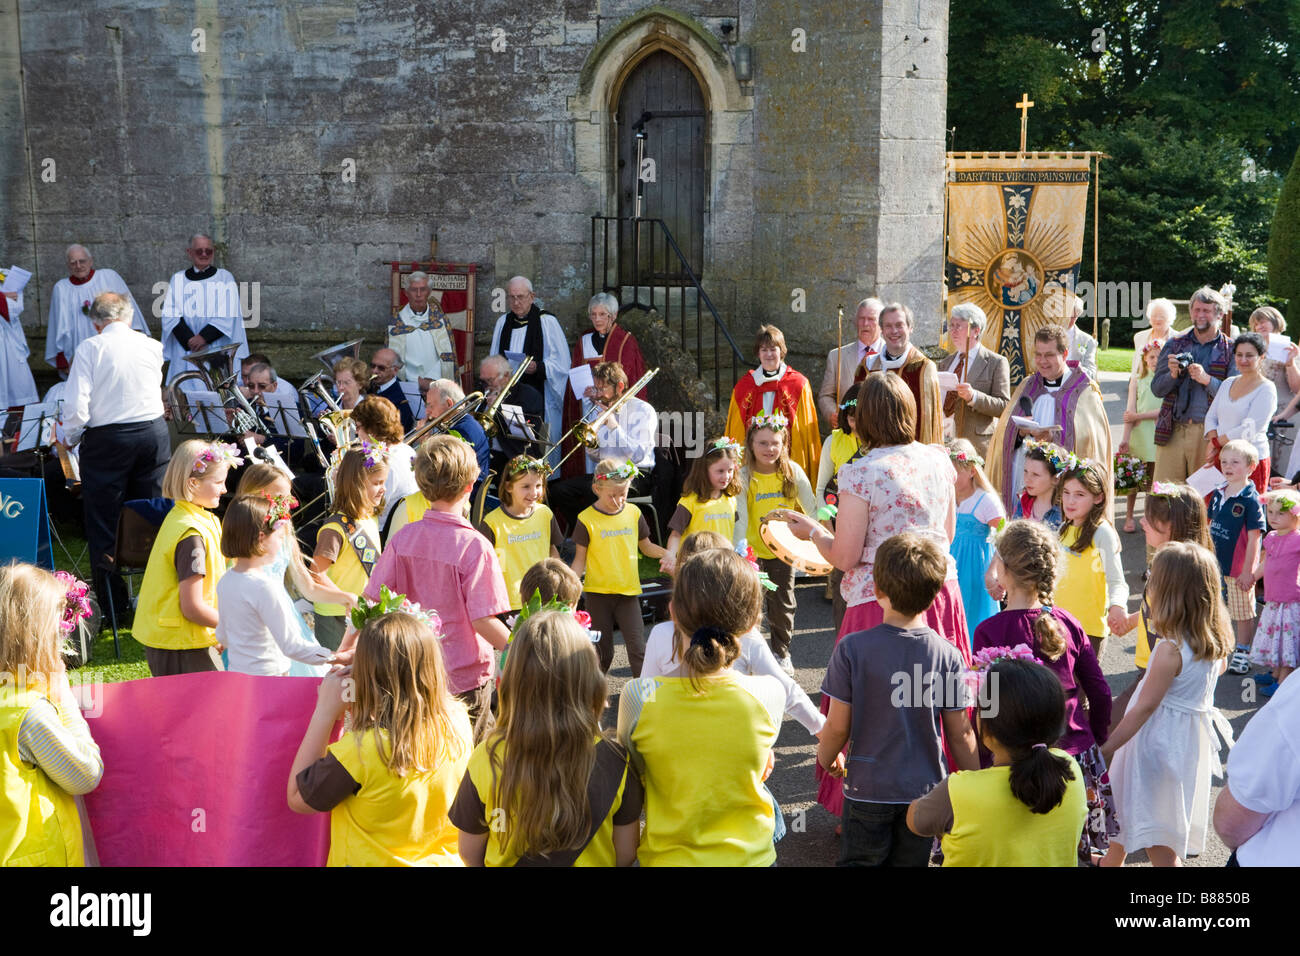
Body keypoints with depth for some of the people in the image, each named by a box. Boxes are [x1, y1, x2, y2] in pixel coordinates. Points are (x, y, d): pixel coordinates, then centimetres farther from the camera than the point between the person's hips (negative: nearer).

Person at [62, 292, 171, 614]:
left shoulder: (91, 348, -8)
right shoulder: (152, 346, 5)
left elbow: (76, 404, -14)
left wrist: (69, 441, 3)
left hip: (106, 439, -4)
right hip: (153, 433, 4)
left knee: (104, 524, 7)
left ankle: (113, 602, 11)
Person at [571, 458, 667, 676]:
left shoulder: (633, 513, 3)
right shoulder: (587, 519, -6)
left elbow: (646, 546, 14)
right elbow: (580, 559, -2)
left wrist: (669, 554, -3)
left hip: (628, 592, 2)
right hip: (598, 592, -2)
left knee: (638, 649, -4)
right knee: (602, 651, 7)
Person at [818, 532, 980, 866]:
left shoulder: (852, 648, -15)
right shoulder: (948, 656, -10)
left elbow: (838, 726, -10)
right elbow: (961, 734, -4)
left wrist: (826, 758, 12)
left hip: (867, 788, -2)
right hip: (925, 789, 2)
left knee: (860, 860, 12)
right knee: (911, 860, 15)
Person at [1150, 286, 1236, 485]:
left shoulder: (1230, 350, 5)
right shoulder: (1174, 344, 13)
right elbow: (1156, 389, 11)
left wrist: (1207, 379, -17)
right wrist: (1172, 375, -9)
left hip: (1208, 433, -2)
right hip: (1172, 431, 2)